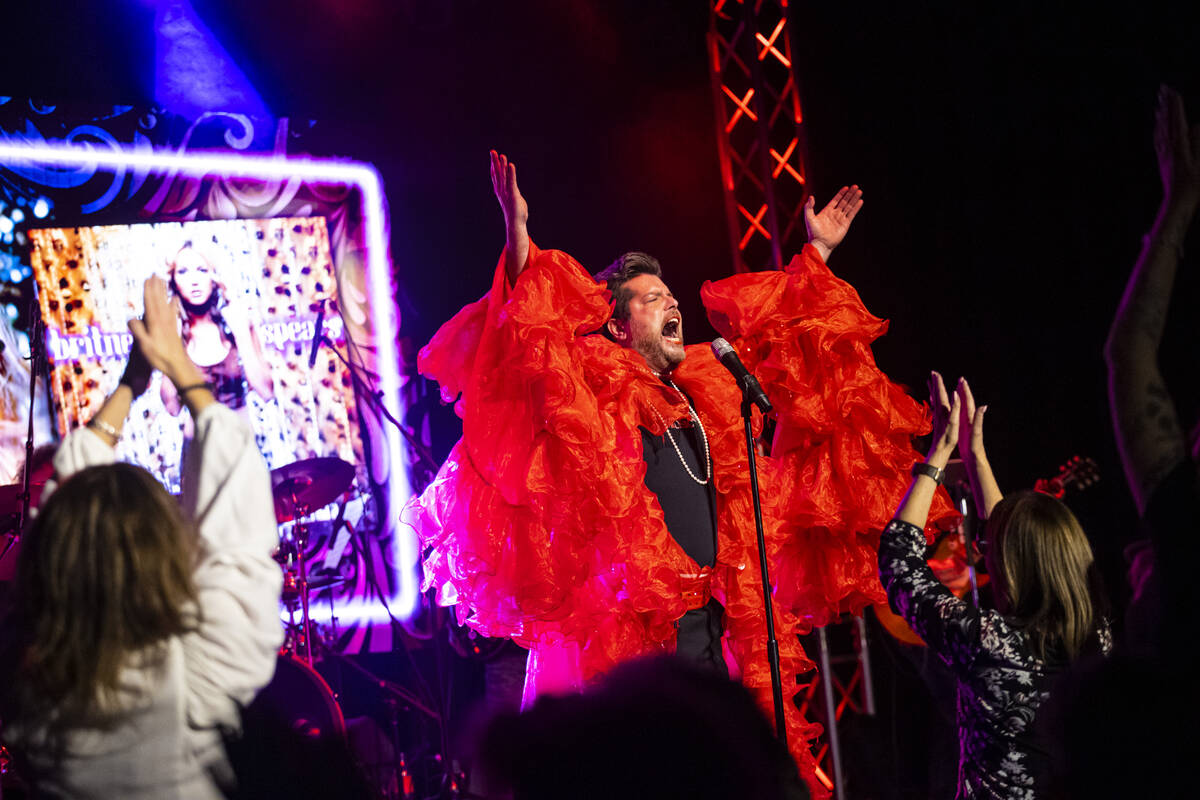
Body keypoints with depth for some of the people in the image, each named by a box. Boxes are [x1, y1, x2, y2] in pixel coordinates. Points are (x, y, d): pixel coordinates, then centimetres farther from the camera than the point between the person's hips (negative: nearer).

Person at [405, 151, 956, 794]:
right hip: (632, 628, -6)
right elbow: (537, 332, -14)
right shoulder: (595, 385, 1)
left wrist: (817, 253, 38)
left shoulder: (704, 387, 19)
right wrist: (518, 236, -25)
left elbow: (772, 333, 33)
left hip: (712, 619, 6)